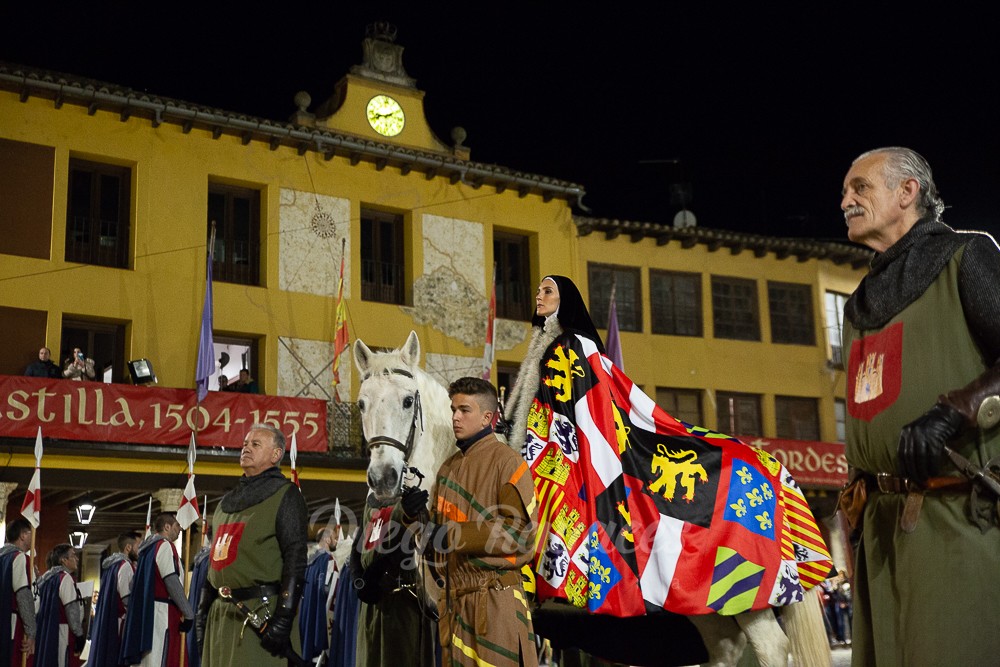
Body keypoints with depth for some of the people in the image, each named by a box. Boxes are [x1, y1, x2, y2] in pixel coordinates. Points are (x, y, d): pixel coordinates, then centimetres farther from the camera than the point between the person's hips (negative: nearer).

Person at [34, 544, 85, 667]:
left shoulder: (47, 578, 16)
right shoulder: (65, 577, -10)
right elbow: (72, 609, -16)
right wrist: (79, 635, -13)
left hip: (45, 633, 9)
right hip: (63, 633, -9)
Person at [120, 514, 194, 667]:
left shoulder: (148, 548, 20)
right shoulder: (165, 546, -8)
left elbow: (134, 584, 22)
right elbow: (172, 581, -16)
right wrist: (188, 612, -13)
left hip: (146, 612, 10)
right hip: (163, 613, -10)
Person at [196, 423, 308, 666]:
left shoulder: (284, 495, -3)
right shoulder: (229, 500, 21)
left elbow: (295, 559, -11)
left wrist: (283, 618, -19)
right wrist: (203, 610, 18)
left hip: (260, 612, -7)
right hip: (220, 612, 7)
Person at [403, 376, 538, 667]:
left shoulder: (505, 461, -7)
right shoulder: (449, 467, 16)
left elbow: (520, 531, -16)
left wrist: (454, 536, -17)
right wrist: (416, 515, -2)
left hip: (494, 597, -7)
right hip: (452, 596, 7)